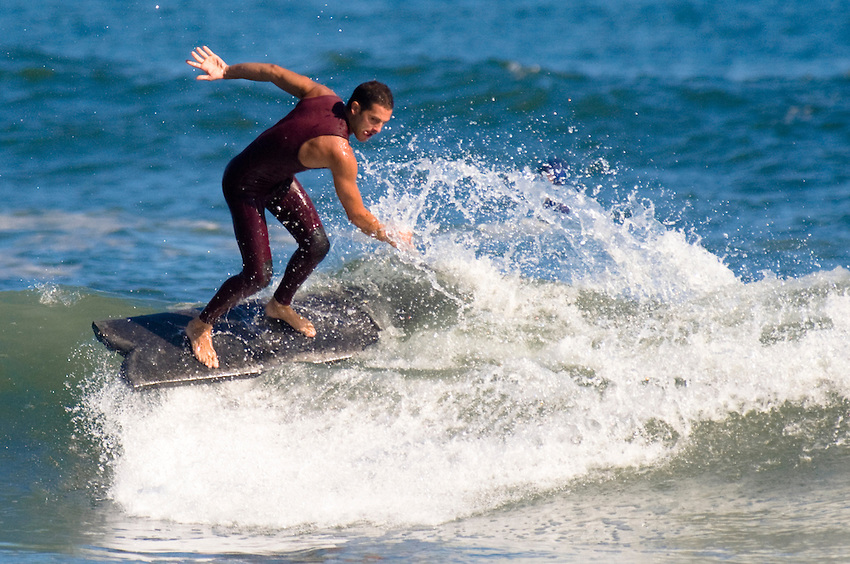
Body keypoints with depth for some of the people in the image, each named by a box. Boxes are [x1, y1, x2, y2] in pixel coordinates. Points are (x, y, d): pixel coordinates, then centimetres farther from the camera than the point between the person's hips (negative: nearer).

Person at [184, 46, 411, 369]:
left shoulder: (322, 96, -16)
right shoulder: (338, 151, -37)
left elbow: (272, 73, -7)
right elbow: (357, 216, -27)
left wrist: (225, 71, 7)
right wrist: (394, 239, -11)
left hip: (278, 177, 9)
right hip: (245, 187, -9)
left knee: (316, 244, 5)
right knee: (258, 275, -11)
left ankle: (280, 306, 31)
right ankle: (201, 326, 11)